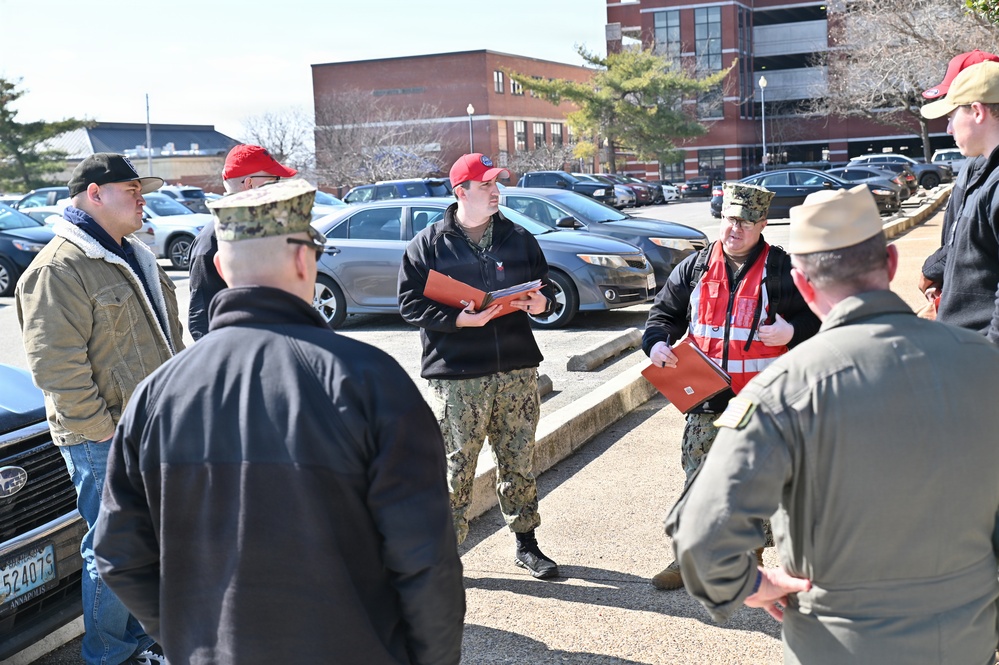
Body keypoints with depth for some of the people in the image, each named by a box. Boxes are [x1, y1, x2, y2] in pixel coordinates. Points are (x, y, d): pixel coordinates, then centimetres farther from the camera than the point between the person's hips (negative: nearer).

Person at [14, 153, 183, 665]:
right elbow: (55, 364, -21)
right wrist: (98, 428, -19)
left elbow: (170, 335, 23)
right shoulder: (60, 267, -16)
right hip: (106, 440, -9)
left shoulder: (133, 256, 15)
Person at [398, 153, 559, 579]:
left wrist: (542, 303, -5)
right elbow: (410, 304, -4)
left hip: (516, 371, 4)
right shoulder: (428, 245, 0)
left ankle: (526, 544, 26)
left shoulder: (518, 239, 12)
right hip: (457, 379, -3)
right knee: (456, 467, 0)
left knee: (520, 462, 12)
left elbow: (545, 287, 19)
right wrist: (459, 319, -17)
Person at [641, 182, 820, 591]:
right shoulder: (695, 268, 7)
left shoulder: (782, 270, -3)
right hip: (705, 401, 3)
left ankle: (751, 559, 25)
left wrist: (792, 332, -18)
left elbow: (820, 318, 1)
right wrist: (656, 342, -6)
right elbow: (666, 311, 14)